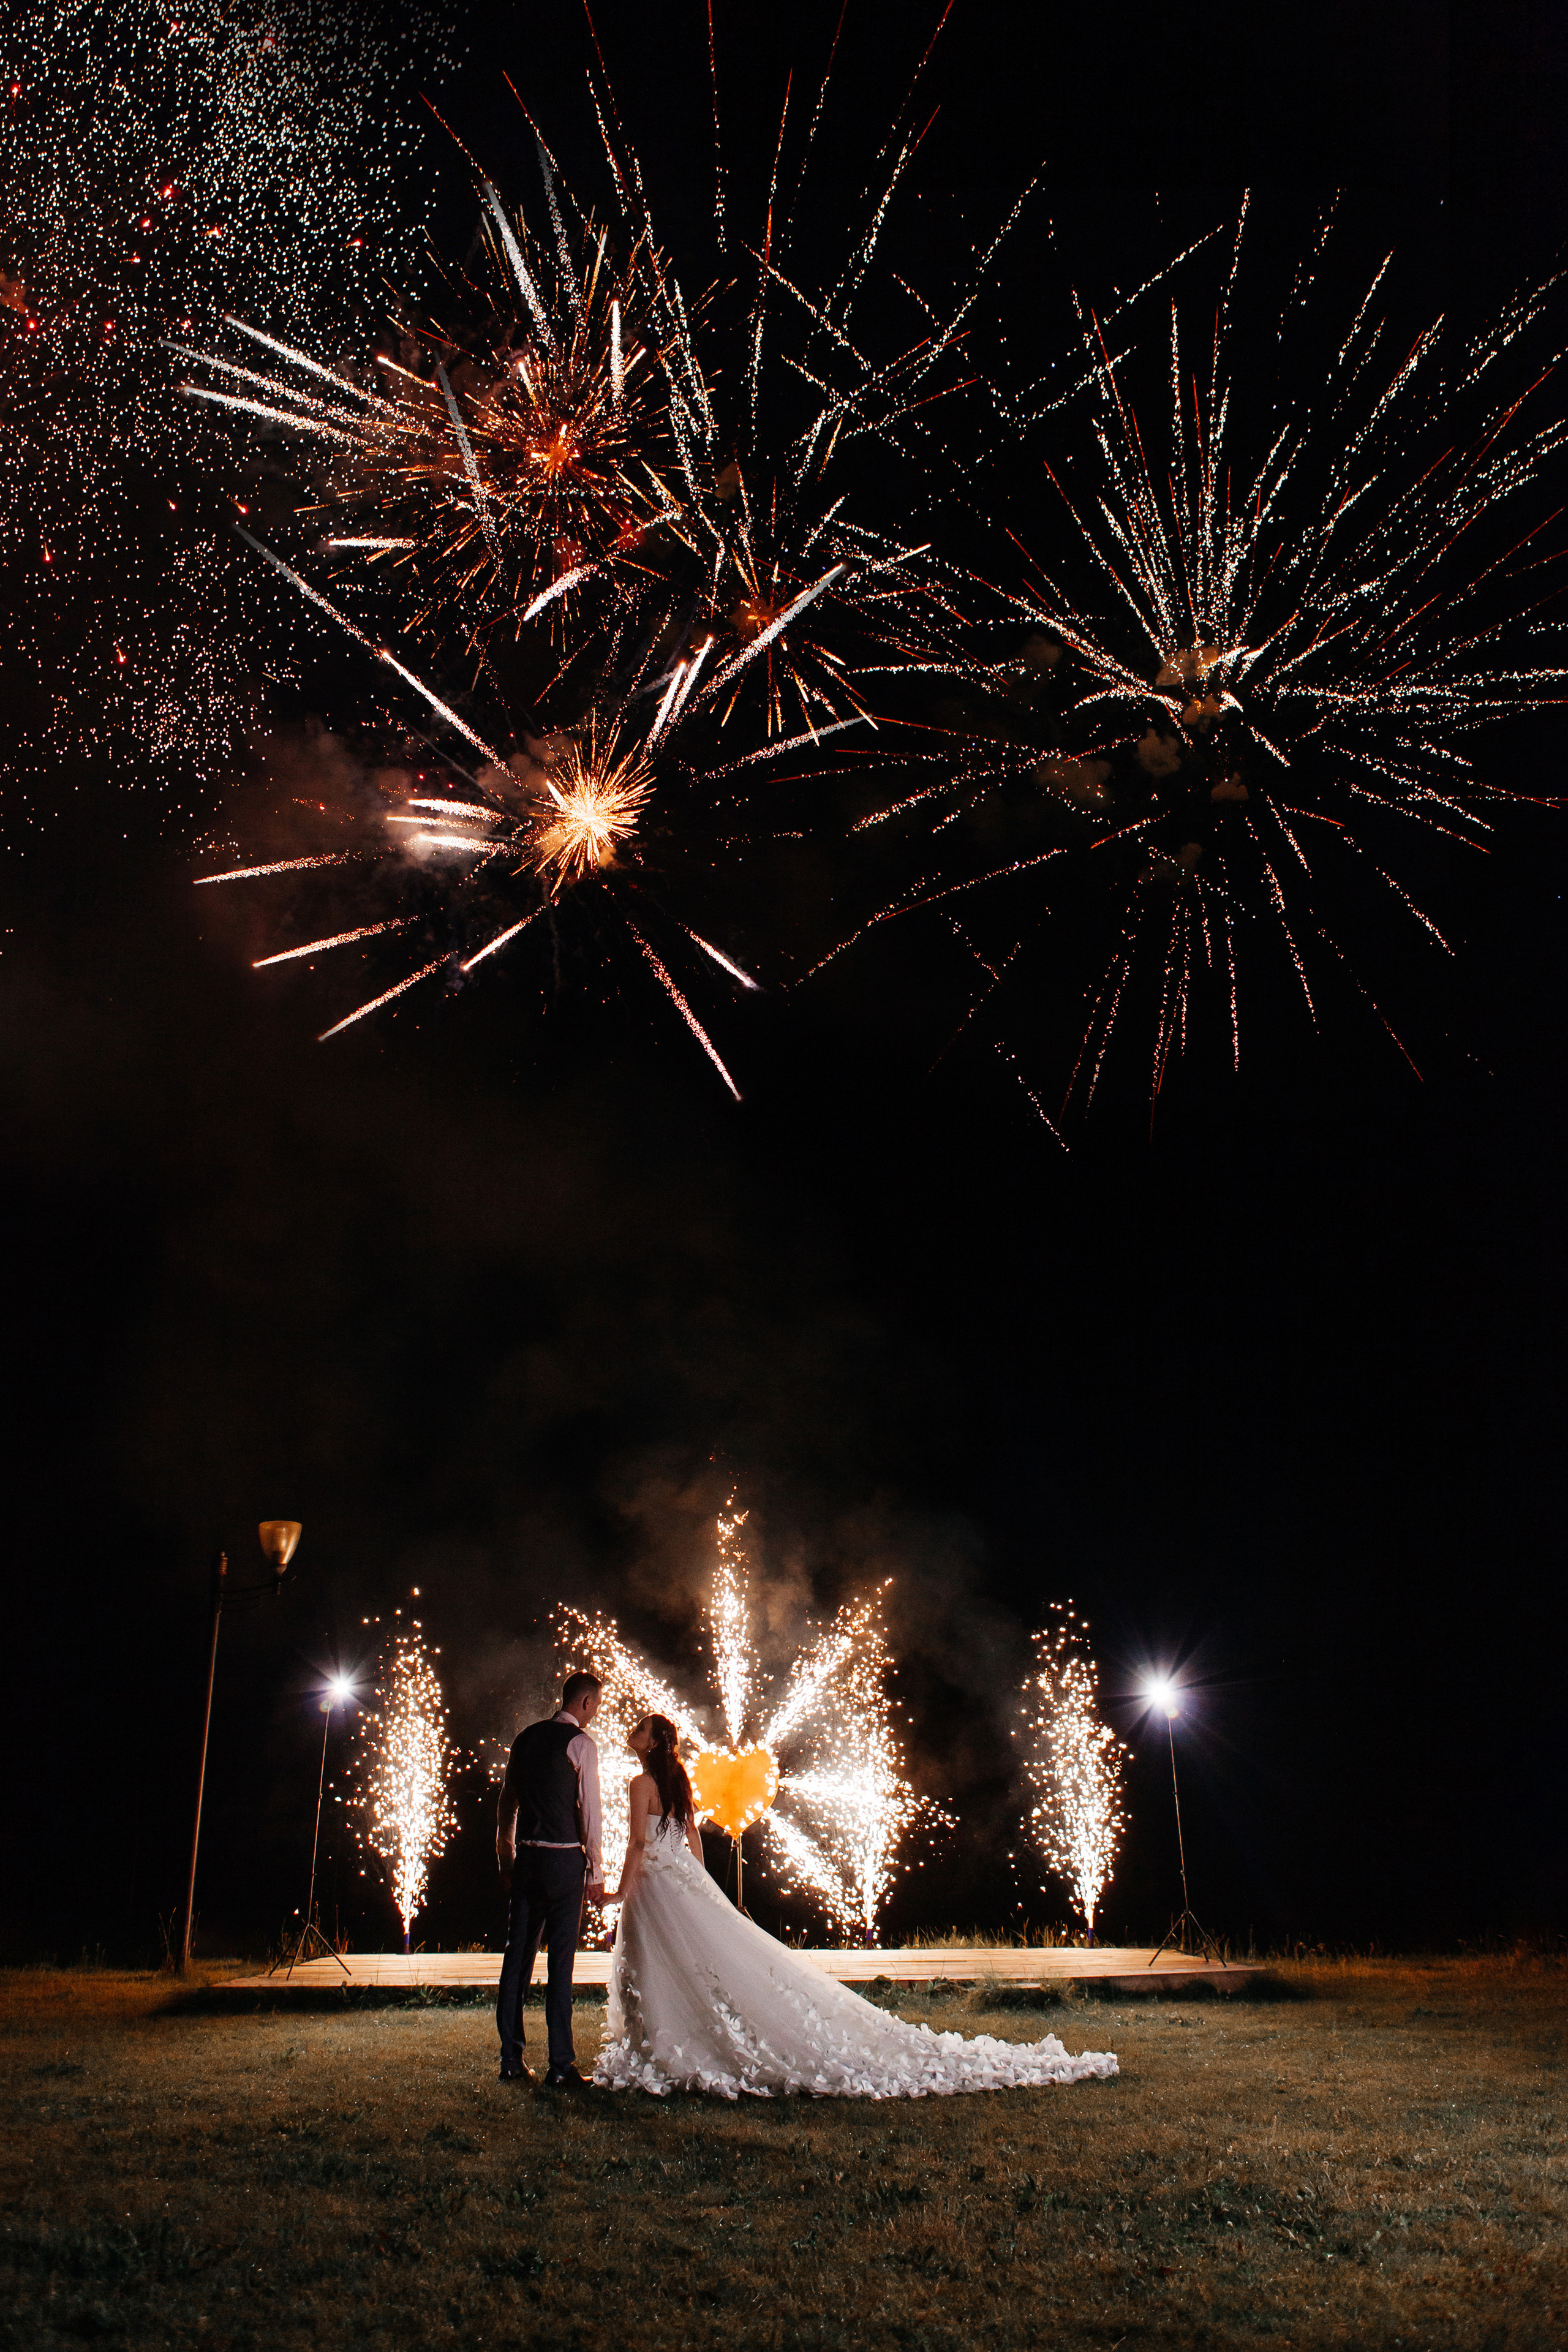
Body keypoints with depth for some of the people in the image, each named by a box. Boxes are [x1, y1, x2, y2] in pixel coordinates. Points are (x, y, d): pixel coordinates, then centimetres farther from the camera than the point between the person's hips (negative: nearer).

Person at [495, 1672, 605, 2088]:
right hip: (565, 1859, -6)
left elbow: (507, 1804, 16)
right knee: (560, 1961, -3)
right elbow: (590, 1811, -10)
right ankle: (560, 2066, -1)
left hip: (525, 1859, 6)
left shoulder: (526, 1738, 12)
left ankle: (512, 2060, 15)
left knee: (517, 1957, 9)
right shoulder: (580, 1743, -8)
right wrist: (596, 1872, -4)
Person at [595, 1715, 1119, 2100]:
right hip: (686, 1882, 9)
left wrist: (623, 1891, -16)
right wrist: (696, 1888, 22)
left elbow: (639, 1842, -19)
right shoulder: (679, 1782, 15)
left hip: (656, 1885, -9)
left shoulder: (643, 1783, -11)